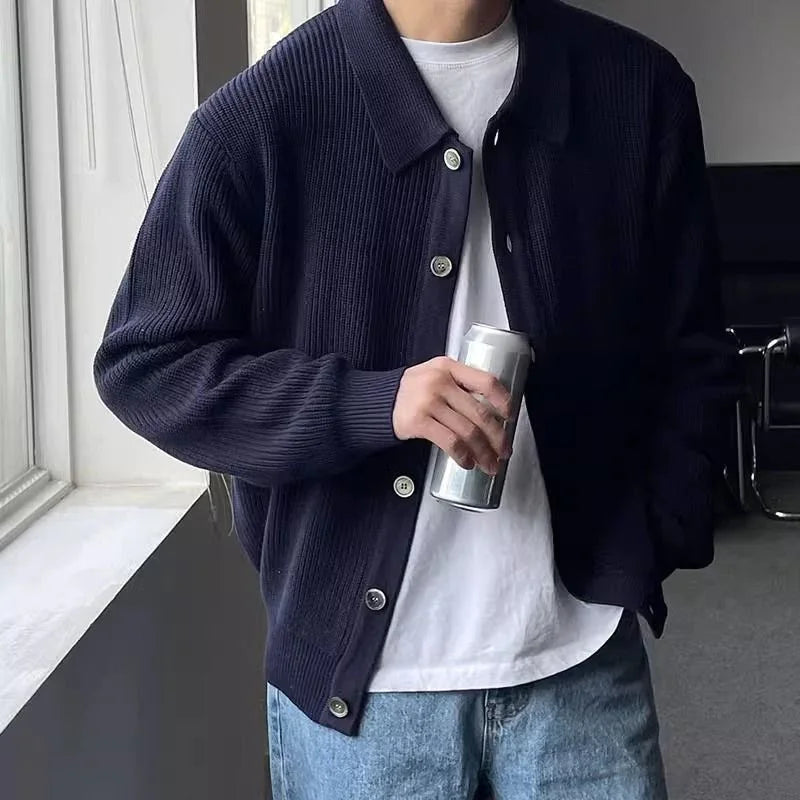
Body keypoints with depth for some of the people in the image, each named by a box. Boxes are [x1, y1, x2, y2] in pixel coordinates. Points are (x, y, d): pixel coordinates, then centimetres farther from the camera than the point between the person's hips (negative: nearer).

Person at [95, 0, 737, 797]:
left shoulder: (637, 89, 0)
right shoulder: (260, 117, -10)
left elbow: (687, 356, 8)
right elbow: (142, 364, -6)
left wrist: (649, 548, -1)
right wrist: (372, 403, -19)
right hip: (358, 671, -1)